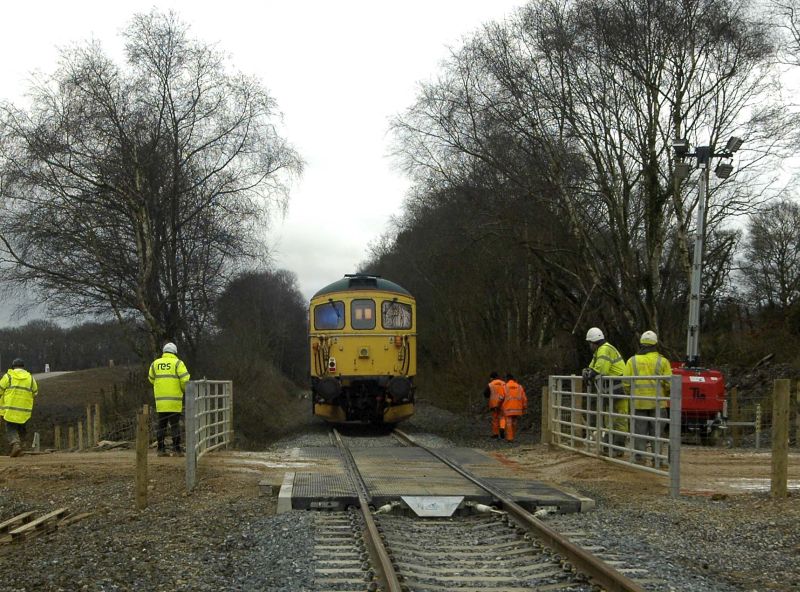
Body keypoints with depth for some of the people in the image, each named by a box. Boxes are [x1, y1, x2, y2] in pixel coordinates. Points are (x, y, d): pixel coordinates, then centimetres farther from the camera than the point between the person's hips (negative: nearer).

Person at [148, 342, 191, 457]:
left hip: (160, 400, 4)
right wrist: (185, 390, 7)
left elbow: (151, 379, 20)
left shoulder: (155, 364, 9)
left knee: (161, 425, 9)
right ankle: (176, 449, -2)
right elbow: (185, 380, -11)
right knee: (175, 425, 0)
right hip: (174, 400, -4)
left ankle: (161, 449, 8)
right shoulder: (177, 363, -4)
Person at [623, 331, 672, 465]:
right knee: (656, 432, 5)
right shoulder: (662, 361, -2)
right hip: (657, 402, -1)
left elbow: (626, 383, -1)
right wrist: (665, 395, 13)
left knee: (639, 431, 6)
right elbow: (668, 383, -6)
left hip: (638, 402, 1)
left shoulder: (632, 361, 3)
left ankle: (638, 457, 6)